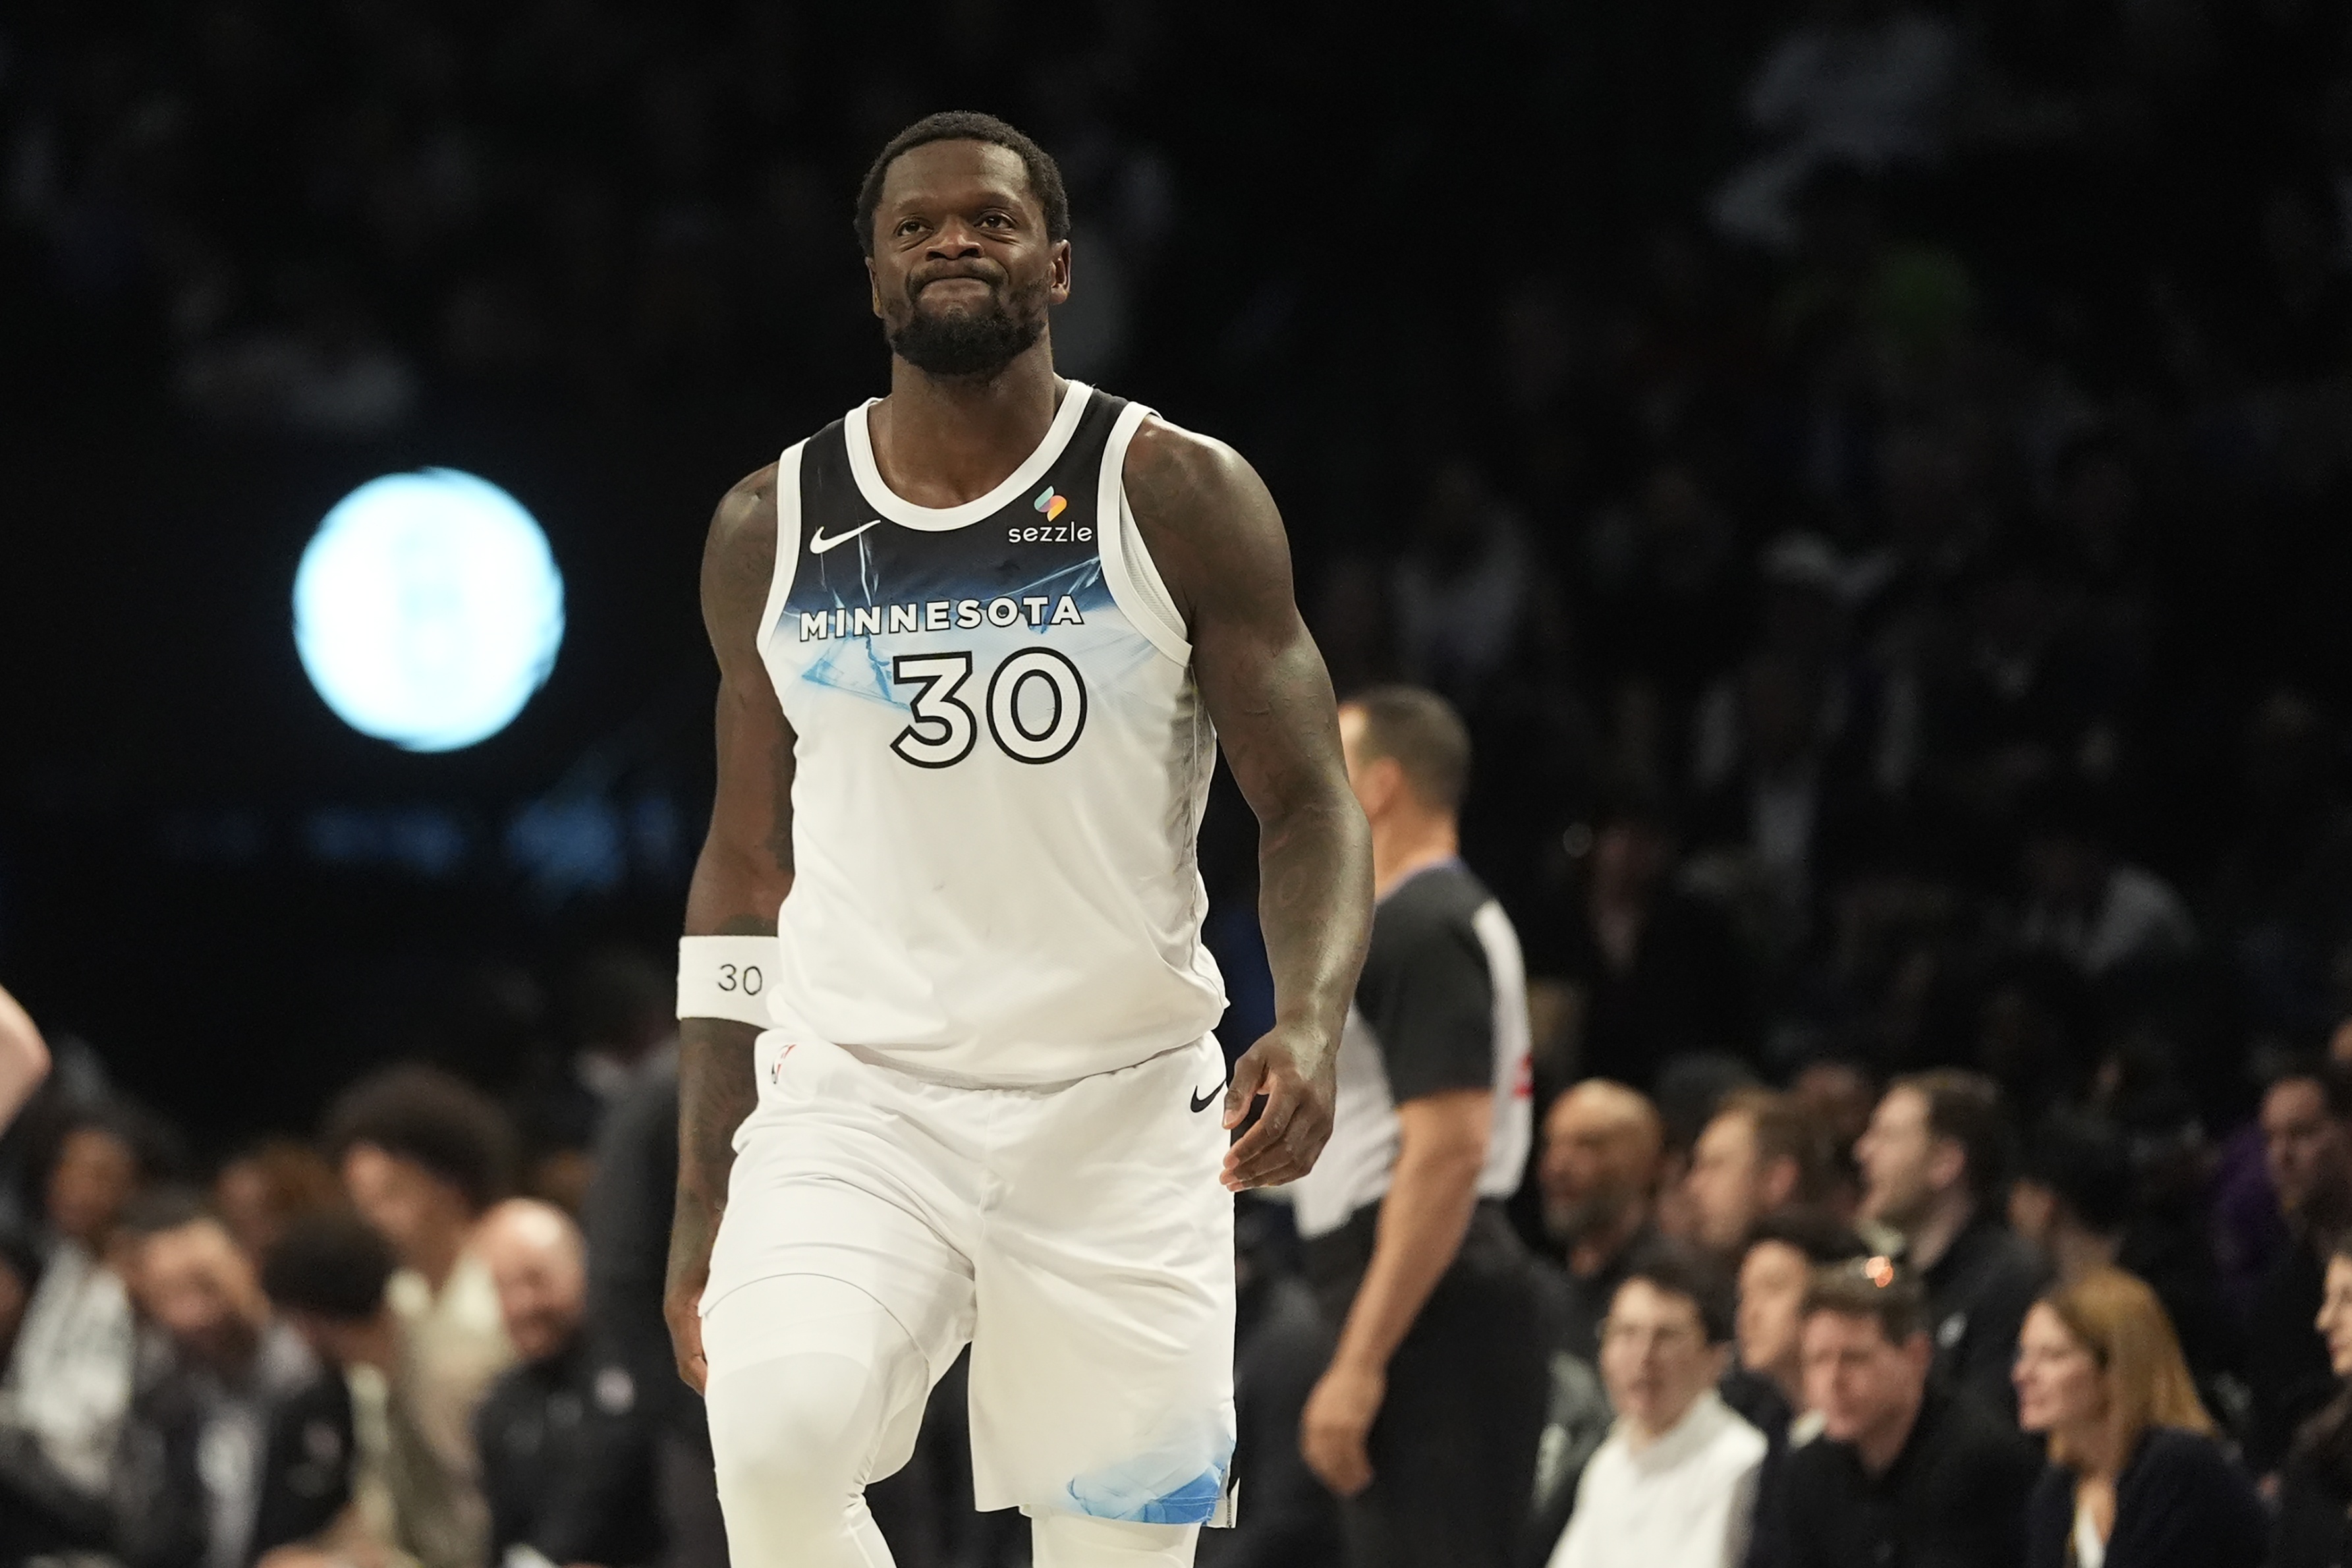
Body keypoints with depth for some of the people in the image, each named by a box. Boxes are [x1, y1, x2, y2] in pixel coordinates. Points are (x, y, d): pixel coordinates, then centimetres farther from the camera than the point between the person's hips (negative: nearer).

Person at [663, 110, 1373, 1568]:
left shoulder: (1180, 501, -2)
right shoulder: (773, 531, 6)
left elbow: (1312, 805, -4)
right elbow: (746, 871, 13)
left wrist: (1312, 1024, -25)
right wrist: (702, 1201, 10)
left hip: (1122, 1108, -1)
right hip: (856, 1096, 1)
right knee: (774, 1439, -27)